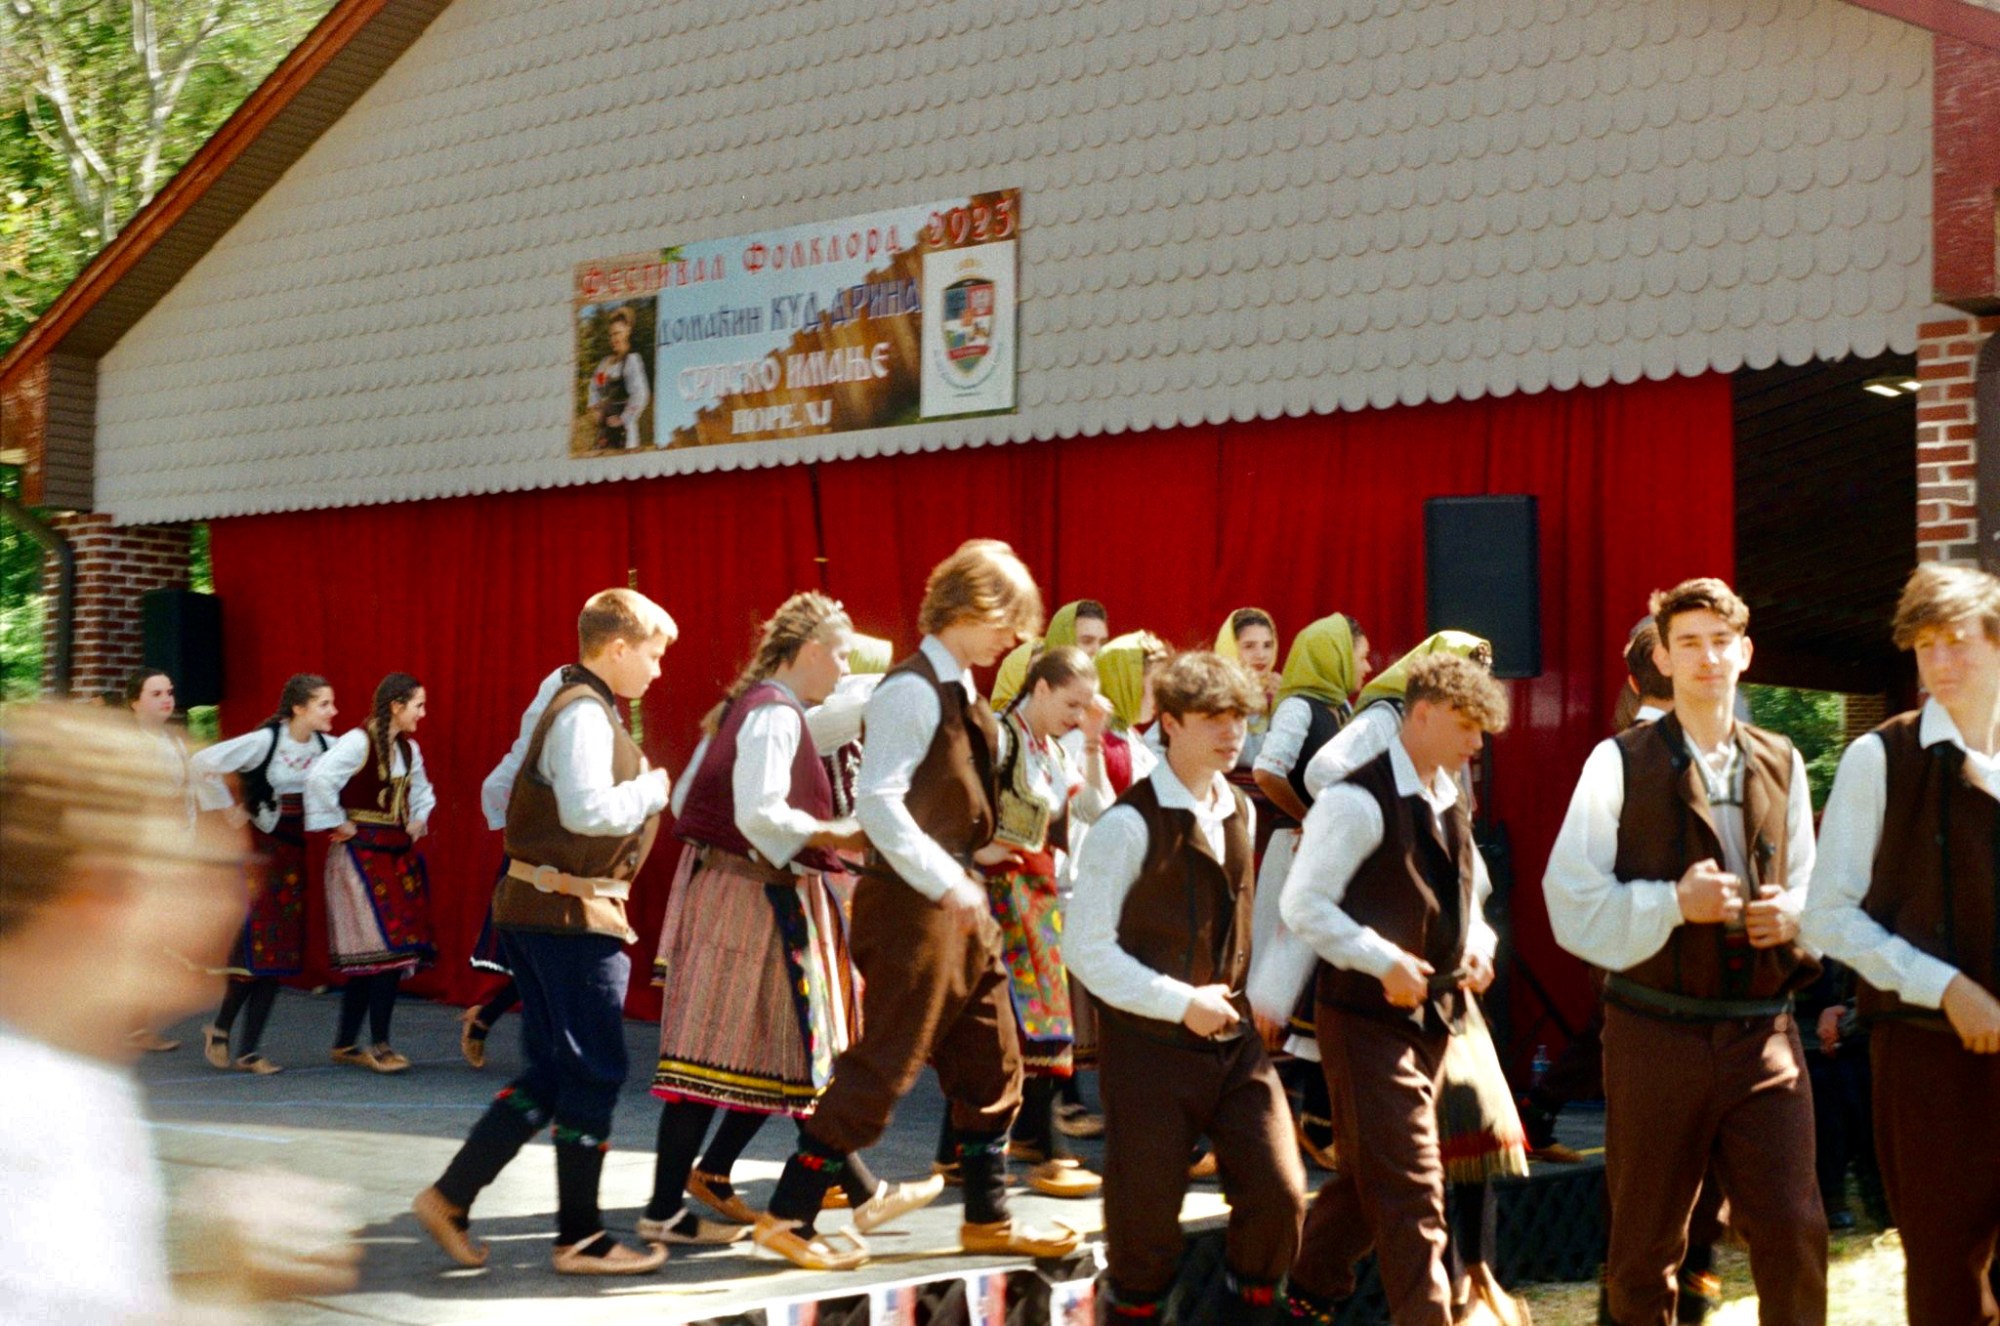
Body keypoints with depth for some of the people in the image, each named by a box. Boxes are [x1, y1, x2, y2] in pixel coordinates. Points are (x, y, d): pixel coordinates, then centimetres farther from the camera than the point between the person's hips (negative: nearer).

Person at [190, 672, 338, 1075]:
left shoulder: (326, 746, 1)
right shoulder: (265, 741, -14)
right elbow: (202, 763, -18)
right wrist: (228, 810, -11)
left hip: (295, 848, 6)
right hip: (260, 843, -5)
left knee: (280, 951, 4)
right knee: (256, 943, -9)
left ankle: (248, 1050, 9)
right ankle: (220, 1029, 13)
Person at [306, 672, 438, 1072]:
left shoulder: (408, 748, 12)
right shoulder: (358, 742, -14)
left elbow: (421, 791, 31)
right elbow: (320, 779, -27)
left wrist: (418, 822, 14)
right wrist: (337, 825, -19)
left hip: (397, 854, 8)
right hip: (362, 854, -8)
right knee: (386, 948, -12)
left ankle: (346, 1043, 17)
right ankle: (378, 1045, -6)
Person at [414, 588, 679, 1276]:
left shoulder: (567, 705, 17)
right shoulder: (585, 714, -15)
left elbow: (503, 792, 22)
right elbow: (589, 808, -28)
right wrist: (655, 787, -12)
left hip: (534, 905, 10)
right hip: (570, 911, -10)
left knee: (551, 1070, 13)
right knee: (594, 1070, -1)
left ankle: (451, 1195, 11)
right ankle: (580, 1238, 7)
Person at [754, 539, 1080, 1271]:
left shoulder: (962, 692, 13)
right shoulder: (913, 689, -15)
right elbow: (877, 800, -23)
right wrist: (944, 884, -24)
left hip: (958, 902, 9)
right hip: (912, 905, -9)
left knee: (991, 1061, 13)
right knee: (882, 1065, -5)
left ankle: (988, 1217, 24)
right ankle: (788, 1214, 4)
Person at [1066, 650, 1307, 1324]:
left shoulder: (1242, 812, 8)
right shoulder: (1130, 824, -13)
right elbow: (1088, 949, -15)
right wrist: (1181, 1003, -17)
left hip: (1234, 1041, 6)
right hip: (1151, 1044, -6)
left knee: (1278, 1195, -2)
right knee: (1146, 1219, 1)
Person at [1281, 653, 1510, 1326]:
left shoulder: (1448, 802, 12)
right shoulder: (1360, 801, -15)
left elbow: (1465, 895, 24)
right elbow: (1303, 904, -18)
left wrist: (1477, 946, 4)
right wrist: (1384, 961, -22)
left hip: (1433, 1014, 9)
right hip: (1369, 1016, -8)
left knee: (1374, 1171, 17)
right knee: (1410, 1187, -8)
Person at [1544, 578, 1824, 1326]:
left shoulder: (1780, 765, 10)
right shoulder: (1620, 764, -2)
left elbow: (1805, 886, 19)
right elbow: (1573, 901, -7)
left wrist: (1791, 915, -4)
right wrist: (1674, 903, -19)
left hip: (1763, 1034, 3)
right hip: (1657, 1034, -2)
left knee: (1793, 1230, -6)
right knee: (1645, 1243, 8)